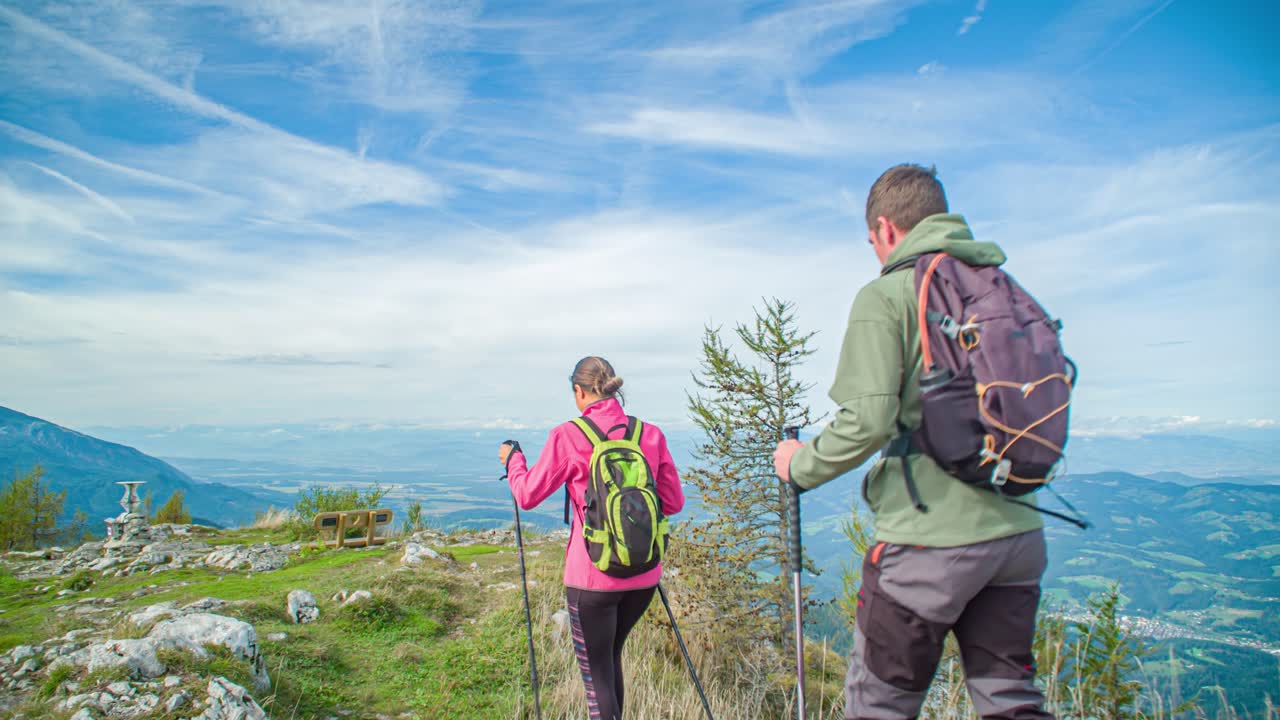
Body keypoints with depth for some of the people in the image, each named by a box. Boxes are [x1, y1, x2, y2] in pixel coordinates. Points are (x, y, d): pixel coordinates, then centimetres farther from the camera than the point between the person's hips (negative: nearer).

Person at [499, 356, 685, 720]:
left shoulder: (567, 436, -10)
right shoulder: (651, 434, 1)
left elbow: (527, 495, -2)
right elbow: (674, 503, 5)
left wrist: (513, 458, 16)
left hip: (593, 577, -5)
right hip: (644, 574, 5)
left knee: (596, 672, 7)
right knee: (610, 655, 25)